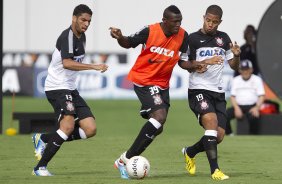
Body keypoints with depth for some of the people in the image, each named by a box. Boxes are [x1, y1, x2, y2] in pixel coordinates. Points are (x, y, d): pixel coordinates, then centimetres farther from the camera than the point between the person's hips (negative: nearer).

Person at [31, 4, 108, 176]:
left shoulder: (82, 37, 12)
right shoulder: (67, 36, -17)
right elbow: (67, 63, -32)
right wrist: (94, 67, -37)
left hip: (71, 89, 9)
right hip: (57, 88, -9)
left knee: (90, 129, -2)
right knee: (68, 125, -27)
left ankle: (44, 139, 10)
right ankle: (40, 168, -18)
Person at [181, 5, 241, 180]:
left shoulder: (224, 38, 10)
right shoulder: (193, 39, -3)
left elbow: (234, 66, 15)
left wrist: (236, 55, -6)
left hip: (218, 92, 5)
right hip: (199, 90, -5)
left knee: (219, 136, 0)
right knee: (211, 122, -27)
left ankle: (190, 153, 28)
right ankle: (215, 170, -26)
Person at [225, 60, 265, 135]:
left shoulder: (257, 79, 8)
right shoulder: (235, 80, 15)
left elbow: (261, 96, 2)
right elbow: (232, 96, 9)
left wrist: (257, 107, -18)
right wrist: (236, 108, -11)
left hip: (252, 106, -3)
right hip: (238, 106, 3)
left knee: (253, 117, -37)